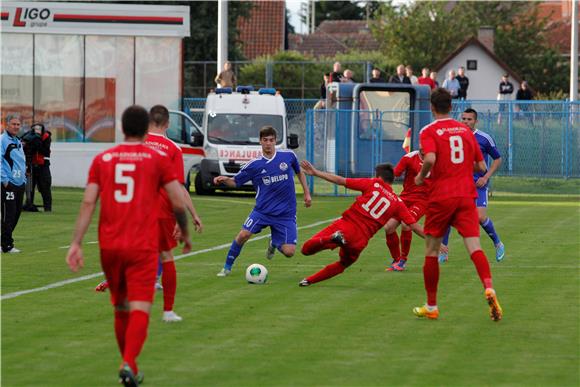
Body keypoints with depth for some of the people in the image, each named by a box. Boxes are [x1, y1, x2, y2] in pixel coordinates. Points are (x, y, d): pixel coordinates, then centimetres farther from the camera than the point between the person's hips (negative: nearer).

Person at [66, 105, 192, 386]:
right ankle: (128, 364, -27)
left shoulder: (102, 159, 7)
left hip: (109, 246, 3)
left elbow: (88, 203, -2)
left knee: (120, 309, 18)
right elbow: (178, 203, 0)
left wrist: (76, 243, -3)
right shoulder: (157, 159, 1)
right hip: (143, 246, -3)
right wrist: (185, 235, 16)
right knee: (139, 309, -7)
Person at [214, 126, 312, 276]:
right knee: (243, 235, -19)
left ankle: (274, 243, 28)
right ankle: (227, 267, 3)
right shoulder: (254, 165, -3)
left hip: (286, 213, 0)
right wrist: (224, 179, -18)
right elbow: (235, 182, 3)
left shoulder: (289, 156, -2)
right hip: (263, 211, 0)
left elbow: (299, 173, 17)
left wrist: (307, 193, 13)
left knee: (289, 251, -9)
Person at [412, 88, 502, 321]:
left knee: (431, 252, 10)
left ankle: (431, 307, 15)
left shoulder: (429, 132, -3)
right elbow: (481, 166, 13)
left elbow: (430, 158, -22)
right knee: (474, 247, -6)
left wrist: (421, 177, -4)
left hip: (440, 197, -3)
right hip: (466, 197, 3)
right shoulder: (466, 130, 12)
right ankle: (489, 289, -32)